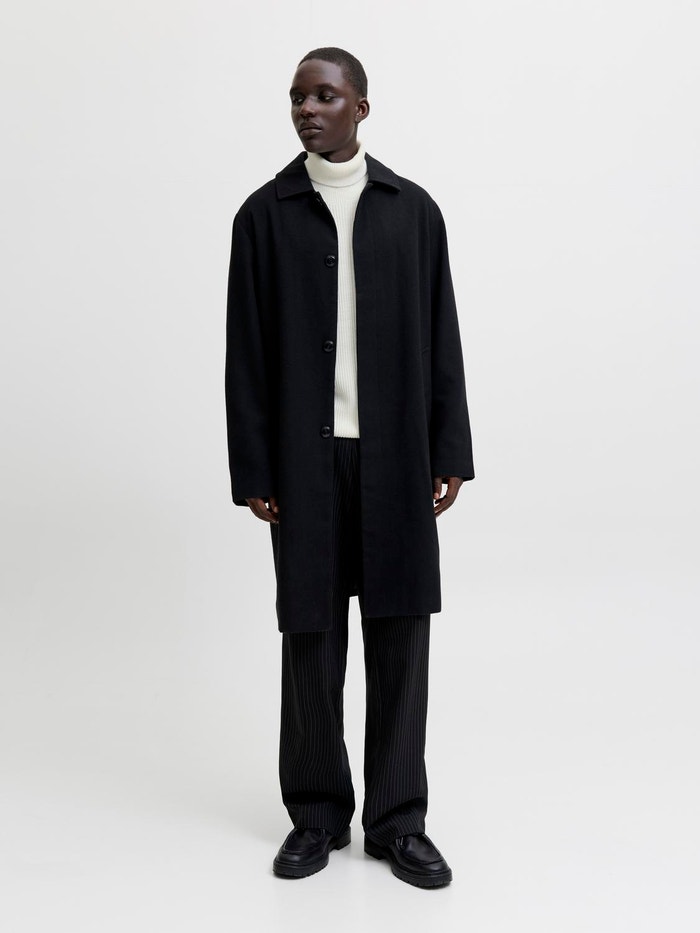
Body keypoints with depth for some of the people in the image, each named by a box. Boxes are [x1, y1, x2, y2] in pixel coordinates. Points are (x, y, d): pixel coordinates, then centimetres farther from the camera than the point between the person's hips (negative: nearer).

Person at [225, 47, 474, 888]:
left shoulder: (413, 209, 6)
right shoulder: (264, 214, 4)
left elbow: (440, 340, 5)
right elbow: (246, 353, 1)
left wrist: (450, 454, 0)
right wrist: (252, 472, -3)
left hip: (396, 455, 1)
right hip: (306, 459, 0)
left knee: (399, 636, 4)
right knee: (311, 637, 5)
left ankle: (397, 819, 16)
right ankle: (317, 814, 20)